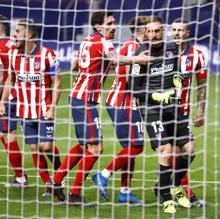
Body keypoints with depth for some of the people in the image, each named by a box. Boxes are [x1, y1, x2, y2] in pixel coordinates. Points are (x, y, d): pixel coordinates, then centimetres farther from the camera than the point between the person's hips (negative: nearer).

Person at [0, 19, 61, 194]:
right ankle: (48, 184, 13)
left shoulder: (47, 54, -12)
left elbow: (56, 81, -7)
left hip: (44, 111, -4)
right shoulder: (14, 54, 3)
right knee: (35, 149, 3)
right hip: (24, 111, 4)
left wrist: (52, 107, -13)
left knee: (46, 146, -12)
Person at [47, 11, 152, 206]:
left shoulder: (87, 41, 14)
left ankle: (56, 182, 22)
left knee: (84, 145, 19)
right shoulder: (102, 42, -12)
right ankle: (75, 195, -5)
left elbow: (75, 64, 28)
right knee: (95, 147, -8)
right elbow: (115, 59, -33)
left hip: (77, 95, 10)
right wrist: (137, 59, -42)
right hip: (86, 100, -10)